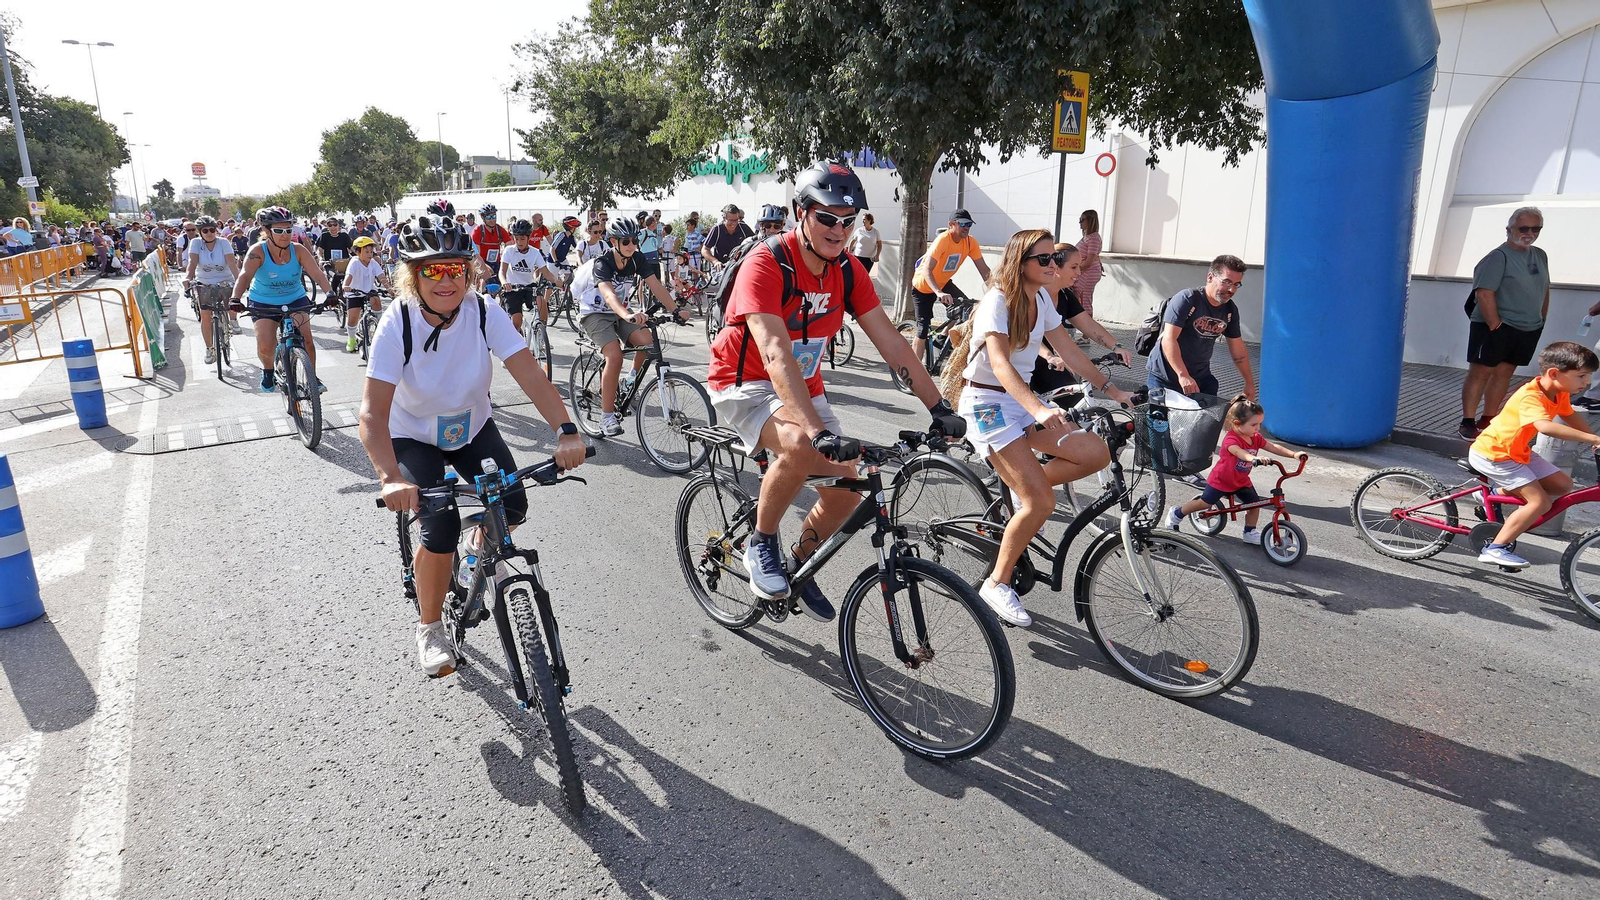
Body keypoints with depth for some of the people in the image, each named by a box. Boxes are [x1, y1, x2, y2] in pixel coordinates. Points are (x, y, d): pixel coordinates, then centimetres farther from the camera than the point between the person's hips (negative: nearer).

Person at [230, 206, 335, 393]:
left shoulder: (298, 251, -13)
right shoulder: (258, 252, -18)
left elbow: (317, 274, -23)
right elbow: (245, 276, -30)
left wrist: (329, 292, -42)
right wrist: (235, 299, -47)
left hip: (295, 300, 1)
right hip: (263, 303, -1)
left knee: (305, 338, -19)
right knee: (265, 347, -15)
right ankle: (268, 371, 20)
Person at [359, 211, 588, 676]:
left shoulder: (484, 313, -21)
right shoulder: (397, 324, -27)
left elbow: (530, 374, -30)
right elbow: (373, 411, -34)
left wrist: (566, 430, -46)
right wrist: (391, 477, -50)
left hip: (472, 429, 3)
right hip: (414, 438, -2)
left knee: (511, 507, -17)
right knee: (441, 529, -20)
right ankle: (428, 626, 7)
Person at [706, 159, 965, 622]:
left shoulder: (847, 271, -5)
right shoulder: (766, 264, -25)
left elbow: (891, 343, -5)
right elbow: (776, 356, -37)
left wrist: (939, 409, -12)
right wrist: (821, 432, -48)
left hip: (803, 389, 7)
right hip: (745, 385, -6)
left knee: (847, 488, -2)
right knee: (801, 447, -36)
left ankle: (802, 565, 26)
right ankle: (761, 545, -9)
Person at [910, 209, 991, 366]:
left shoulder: (970, 242, -14)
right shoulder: (943, 240, -31)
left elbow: (984, 269, -12)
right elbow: (927, 271, -40)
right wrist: (939, 293, -54)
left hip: (943, 283, 5)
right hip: (923, 286, -5)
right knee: (923, 329, -4)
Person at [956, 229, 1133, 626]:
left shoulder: (1041, 299, 7)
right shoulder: (998, 300, -17)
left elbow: (1069, 350, 14)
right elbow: (1000, 363, -31)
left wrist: (1112, 389, 10)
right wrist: (1039, 409, -45)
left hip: (1021, 400, 8)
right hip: (987, 403, -8)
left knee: (1096, 452, -11)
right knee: (1041, 503, -16)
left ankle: (1024, 486, 10)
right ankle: (997, 584, 0)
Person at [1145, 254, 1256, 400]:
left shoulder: (1230, 310, 5)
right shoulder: (1186, 299, -16)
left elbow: (1238, 349, 15)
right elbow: (1168, 340, -25)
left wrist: (1249, 382, 13)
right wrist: (1183, 376, -32)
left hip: (1201, 378, 6)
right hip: (1165, 378, -5)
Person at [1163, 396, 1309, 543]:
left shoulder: (1256, 438, -5)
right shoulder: (1231, 439, -31)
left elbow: (1274, 447, -7)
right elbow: (1239, 452, -51)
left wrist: (1294, 454, -21)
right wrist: (1254, 458, -70)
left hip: (1241, 481, 7)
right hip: (1221, 480, -7)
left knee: (1255, 503, 0)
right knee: (1205, 503, 3)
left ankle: (1250, 532, 18)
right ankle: (1177, 513, 23)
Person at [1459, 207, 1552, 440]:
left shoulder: (1540, 255, 12)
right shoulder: (1499, 257, -11)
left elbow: (1544, 289, 21)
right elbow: (1484, 293, -19)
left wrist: (1541, 320, 15)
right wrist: (1495, 324, -19)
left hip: (1528, 330, 7)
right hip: (1495, 328, -7)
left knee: (1504, 373, 9)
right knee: (1481, 372, -5)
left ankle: (1488, 420, 15)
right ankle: (1468, 423, -2)